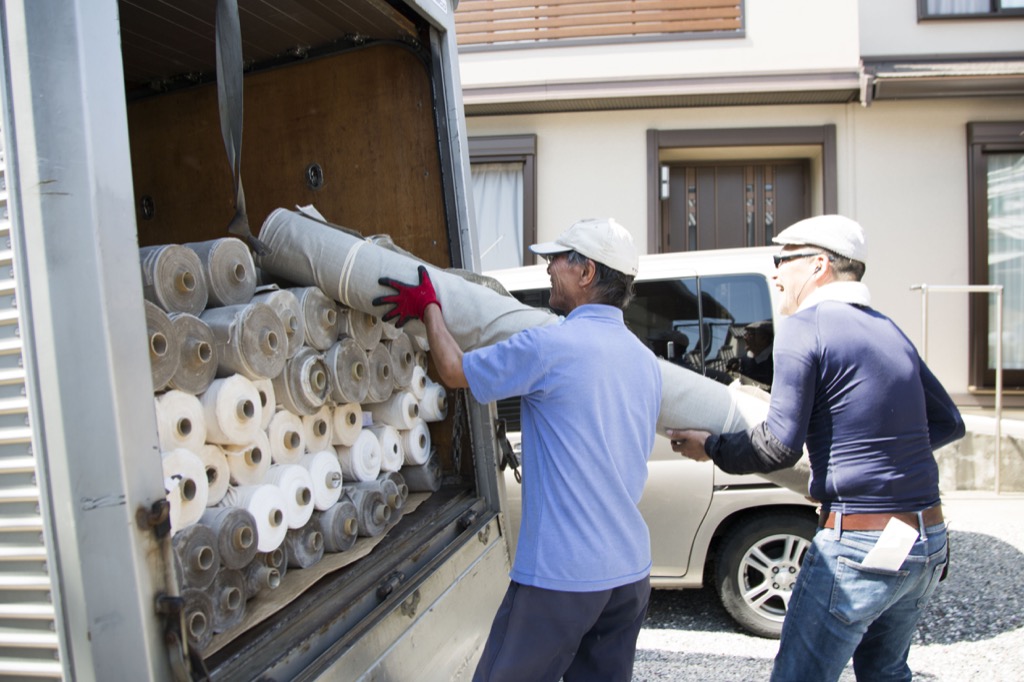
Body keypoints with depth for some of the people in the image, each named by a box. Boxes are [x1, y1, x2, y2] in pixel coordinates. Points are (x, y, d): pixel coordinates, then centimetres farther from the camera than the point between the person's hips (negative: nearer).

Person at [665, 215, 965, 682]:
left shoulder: (805, 325, -11)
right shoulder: (888, 331, 12)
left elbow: (779, 447, -13)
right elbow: (949, 423, 18)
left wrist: (710, 448, 1)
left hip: (860, 545, -8)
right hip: (929, 542, 8)